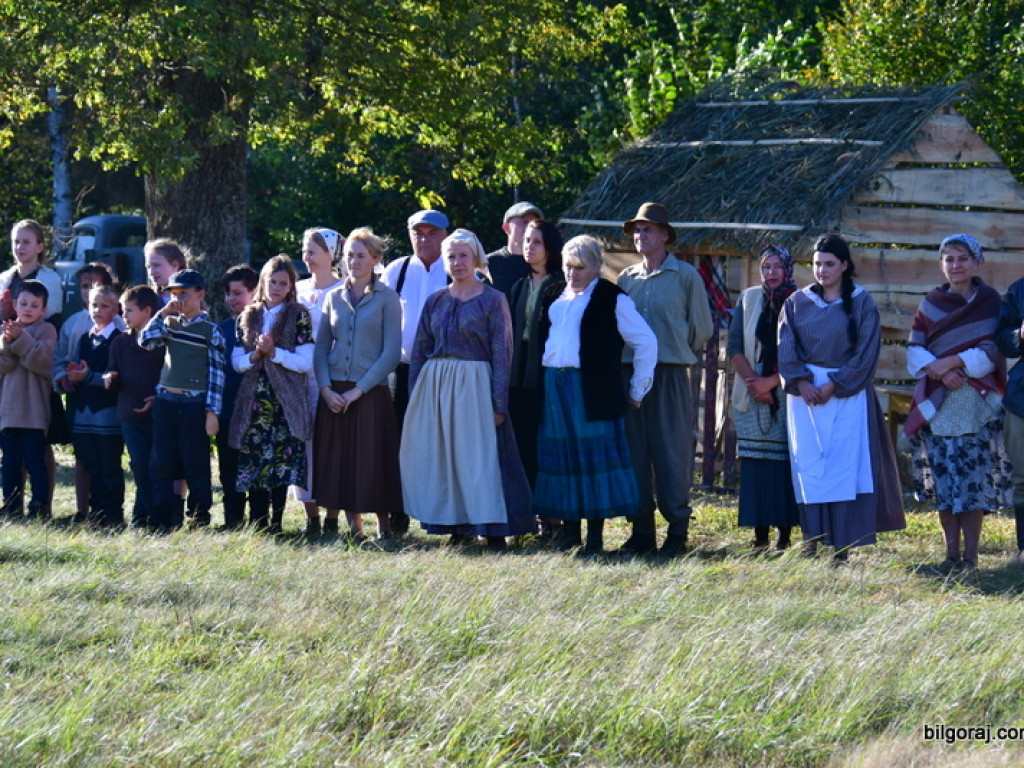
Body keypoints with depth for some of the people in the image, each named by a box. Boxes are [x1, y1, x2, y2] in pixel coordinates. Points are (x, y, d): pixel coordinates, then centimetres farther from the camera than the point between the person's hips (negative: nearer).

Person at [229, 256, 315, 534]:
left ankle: (276, 524, -1)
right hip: (253, 402, 3)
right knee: (252, 466, -2)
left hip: (285, 403, -3)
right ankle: (257, 525, 2)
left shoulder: (299, 316, 3)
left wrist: (274, 353, -14)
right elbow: (236, 361, 12)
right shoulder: (248, 317, 14)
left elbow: (305, 362, -3)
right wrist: (255, 356, -8)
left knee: (281, 466, -7)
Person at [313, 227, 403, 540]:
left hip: (371, 394, -4)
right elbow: (321, 347, 10)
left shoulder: (386, 298, -1)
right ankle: (353, 525, 13)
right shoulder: (335, 298, 11)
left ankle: (384, 528, 8)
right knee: (337, 462, 3)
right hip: (334, 394, 4)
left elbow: (391, 352, -7)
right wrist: (325, 388, -5)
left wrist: (358, 390, -13)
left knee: (372, 464, -2)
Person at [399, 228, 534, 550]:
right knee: (441, 458, 4)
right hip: (435, 386, 5)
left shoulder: (493, 300, -2)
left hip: (474, 387, -5)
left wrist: (499, 403, -12)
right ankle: (456, 527, 10)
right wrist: (414, 397, 6)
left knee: (480, 456, -6)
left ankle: (493, 533, -2)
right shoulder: (435, 301, 11)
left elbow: (502, 354, -6)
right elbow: (419, 351, 13)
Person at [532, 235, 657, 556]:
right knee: (560, 456, 6)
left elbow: (645, 342, -1)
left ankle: (595, 538, -2)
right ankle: (569, 533, 13)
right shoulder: (556, 297, 15)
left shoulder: (612, 299, -2)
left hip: (591, 392, -6)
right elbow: (541, 336, 25)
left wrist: (636, 391, 0)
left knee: (593, 455, -5)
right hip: (552, 386, 6)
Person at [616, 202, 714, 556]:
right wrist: (627, 355, 9)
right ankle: (642, 531, 10)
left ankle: (678, 530, 0)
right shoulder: (626, 279, 12)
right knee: (635, 452, 4)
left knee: (671, 453, -5)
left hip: (671, 376, -4)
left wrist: (678, 352, 10)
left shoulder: (685, 276, 1)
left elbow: (702, 329, 6)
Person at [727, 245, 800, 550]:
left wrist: (770, 382, -13)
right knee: (755, 464, -2)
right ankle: (760, 534, 0)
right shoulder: (748, 299, 10)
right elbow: (734, 347, 7)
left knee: (786, 462, -6)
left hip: (787, 396, -3)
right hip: (752, 396, 3)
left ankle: (786, 532, -3)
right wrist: (752, 380, -7)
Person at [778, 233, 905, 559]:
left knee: (846, 465, -8)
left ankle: (843, 547, -9)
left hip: (847, 394, -2)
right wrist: (802, 382, -11)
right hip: (805, 392, 2)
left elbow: (866, 352, -3)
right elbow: (786, 348, 5)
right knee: (808, 466, -3)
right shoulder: (797, 302, 10)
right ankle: (811, 541, -3)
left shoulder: (861, 303, 3)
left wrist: (833, 385, -11)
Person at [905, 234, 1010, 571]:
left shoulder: (991, 302, 3)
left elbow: (994, 351, -6)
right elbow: (915, 351, 5)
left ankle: (971, 556, -1)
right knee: (943, 479, 1)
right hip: (937, 404, 3)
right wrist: (939, 371, -13)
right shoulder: (931, 303, 11)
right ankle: (951, 553, 8)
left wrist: (953, 362, -16)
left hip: (976, 404, -3)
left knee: (974, 478, -4)